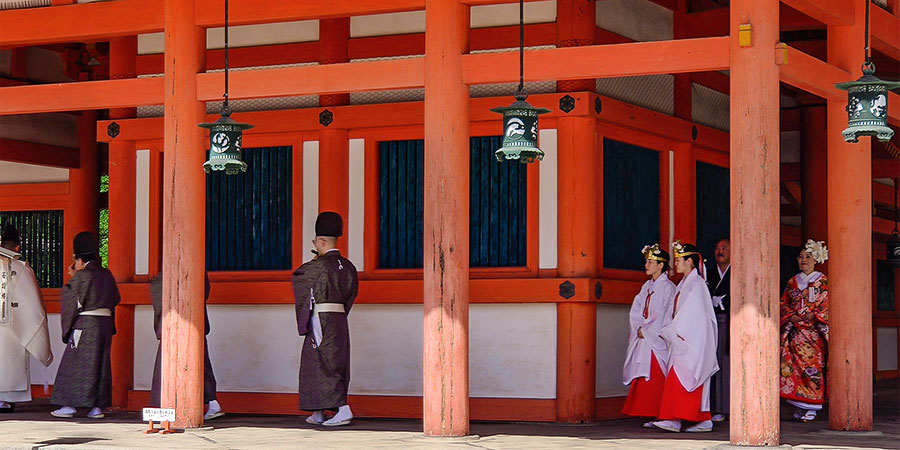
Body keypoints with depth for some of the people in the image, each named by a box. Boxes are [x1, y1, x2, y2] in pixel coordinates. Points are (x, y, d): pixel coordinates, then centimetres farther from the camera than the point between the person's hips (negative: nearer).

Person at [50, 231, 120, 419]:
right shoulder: (106, 275, 9)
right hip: (105, 322, 6)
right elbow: (115, 298, 18)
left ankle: (69, 405, 1)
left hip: (85, 324, -6)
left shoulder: (82, 276, -11)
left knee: (76, 363, 1)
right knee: (101, 363, 8)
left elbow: (70, 299, -8)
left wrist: (72, 278, 4)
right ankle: (97, 406, 6)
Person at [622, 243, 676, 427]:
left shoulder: (667, 287, -8)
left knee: (656, 377, -9)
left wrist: (646, 331, -9)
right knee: (644, 377, 4)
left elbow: (663, 316, -13)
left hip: (658, 340, -7)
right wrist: (639, 328, -4)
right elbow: (636, 310, 11)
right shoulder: (647, 286, 15)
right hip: (644, 337, 7)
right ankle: (652, 416, 7)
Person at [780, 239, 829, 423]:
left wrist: (812, 315, -13)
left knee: (813, 364, -11)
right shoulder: (792, 282, 16)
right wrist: (791, 316, -3)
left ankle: (811, 408, -11)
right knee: (793, 364, -6)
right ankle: (800, 406, 0)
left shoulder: (823, 282, 6)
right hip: (794, 331, 4)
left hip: (814, 330, -4)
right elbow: (783, 303, 15)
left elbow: (827, 305, 0)